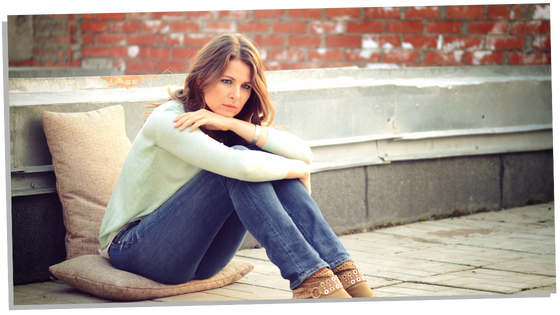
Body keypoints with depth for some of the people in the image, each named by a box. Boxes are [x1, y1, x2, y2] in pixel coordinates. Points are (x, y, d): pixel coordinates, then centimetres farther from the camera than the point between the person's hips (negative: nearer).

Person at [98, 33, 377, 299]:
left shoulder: (239, 122, 4)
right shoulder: (168, 121, -19)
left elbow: (303, 154, -14)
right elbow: (240, 165, -35)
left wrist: (233, 124, -22)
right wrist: (298, 171, -18)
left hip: (195, 256, 7)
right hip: (133, 250, -7)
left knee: (270, 162, -14)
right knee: (238, 168, -27)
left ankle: (341, 270, -22)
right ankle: (310, 277, -33)